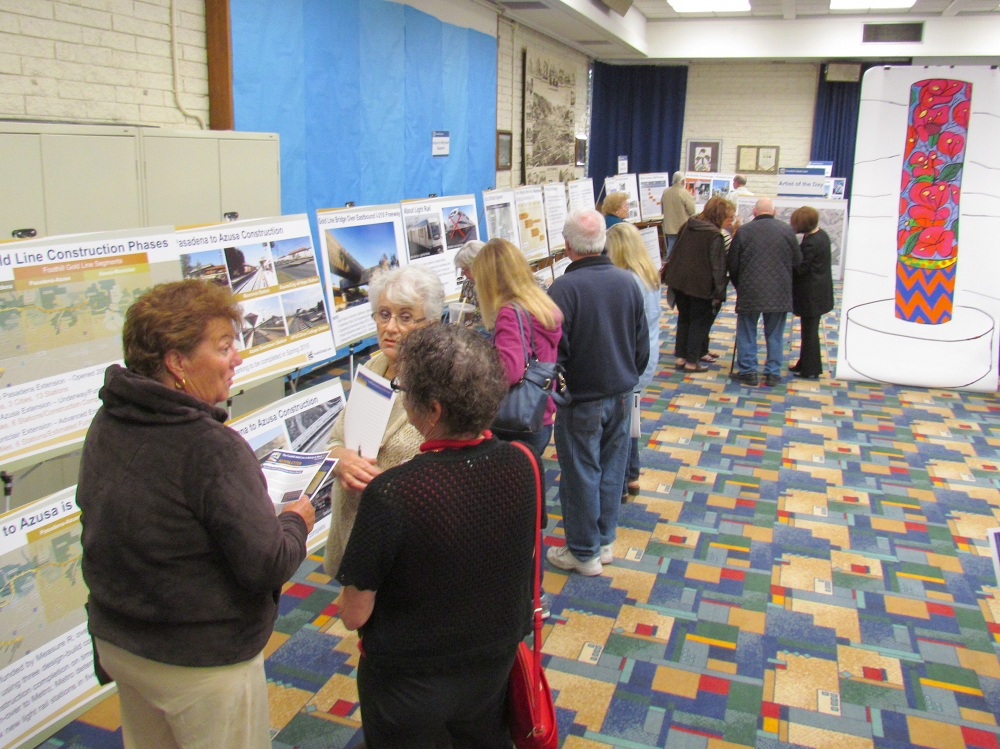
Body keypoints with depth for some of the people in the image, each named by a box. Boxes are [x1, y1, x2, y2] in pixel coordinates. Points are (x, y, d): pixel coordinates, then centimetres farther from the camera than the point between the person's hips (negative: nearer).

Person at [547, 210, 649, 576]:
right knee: (612, 469, 17)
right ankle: (604, 541, 31)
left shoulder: (564, 288, -21)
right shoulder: (626, 281, -2)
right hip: (621, 395, 6)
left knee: (581, 475, 7)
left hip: (581, 399, -6)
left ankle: (584, 552, 20)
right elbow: (642, 344, 7)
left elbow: (554, 351, -19)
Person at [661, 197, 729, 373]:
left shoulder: (687, 226, 5)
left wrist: (668, 274, 24)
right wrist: (719, 292, -12)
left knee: (684, 319, 19)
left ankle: (681, 356, 23)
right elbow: (718, 266, -16)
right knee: (699, 323, 7)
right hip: (700, 286, -6)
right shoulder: (715, 236, -16)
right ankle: (692, 362, 10)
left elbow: (676, 252, 14)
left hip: (679, 281, 7)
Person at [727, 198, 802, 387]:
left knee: (747, 332, 11)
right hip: (779, 292, 2)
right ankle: (773, 373, 15)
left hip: (750, 291, -1)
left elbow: (733, 264, 0)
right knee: (774, 334, 12)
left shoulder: (743, 231, -5)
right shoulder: (786, 230, -3)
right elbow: (797, 260, 3)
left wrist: (738, 285, 15)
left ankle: (748, 371, 12)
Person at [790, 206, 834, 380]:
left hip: (811, 294, -10)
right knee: (810, 329, 18)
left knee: (809, 331, 0)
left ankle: (810, 369, 9)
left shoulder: (811, 243, -23)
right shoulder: (822, 235, 7)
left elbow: (801, 269, -21)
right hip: (819, 292, 10)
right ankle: (805, 364, 29)